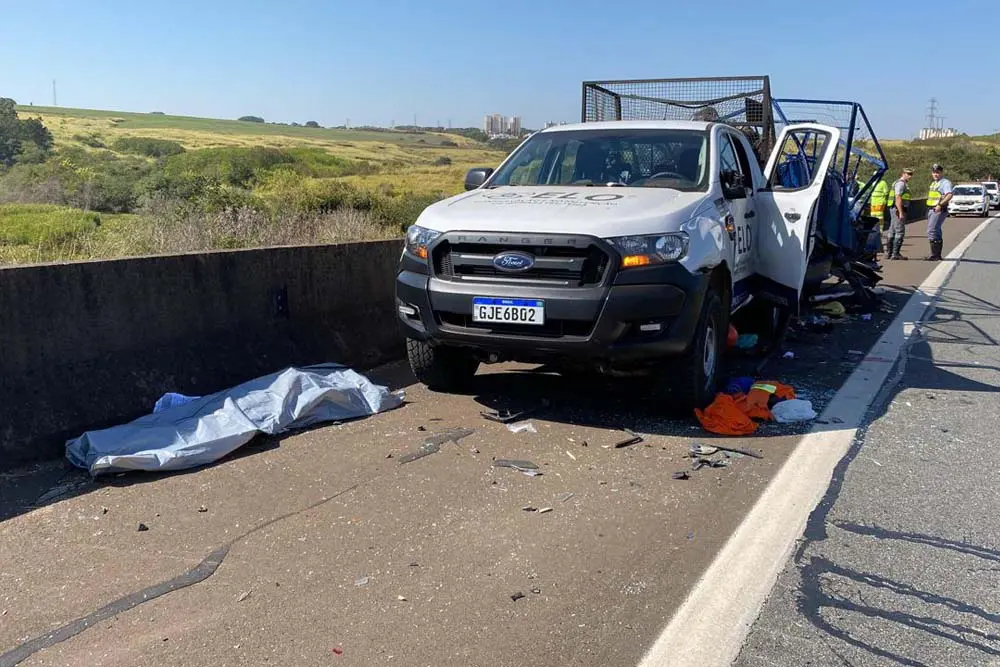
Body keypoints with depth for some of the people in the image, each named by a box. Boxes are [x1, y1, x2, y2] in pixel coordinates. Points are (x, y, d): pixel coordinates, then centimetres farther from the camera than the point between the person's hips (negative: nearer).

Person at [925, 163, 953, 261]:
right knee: (936, 231, 14)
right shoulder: (933, 183, 19)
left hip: (939, 210, -10)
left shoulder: (945, 182, -10)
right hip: (931, 209, 10)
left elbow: (949, 195, -25)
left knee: (931, 231, -15)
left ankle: (934, 255, -14)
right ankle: (937, 255, 21)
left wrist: (940, 204, -31)